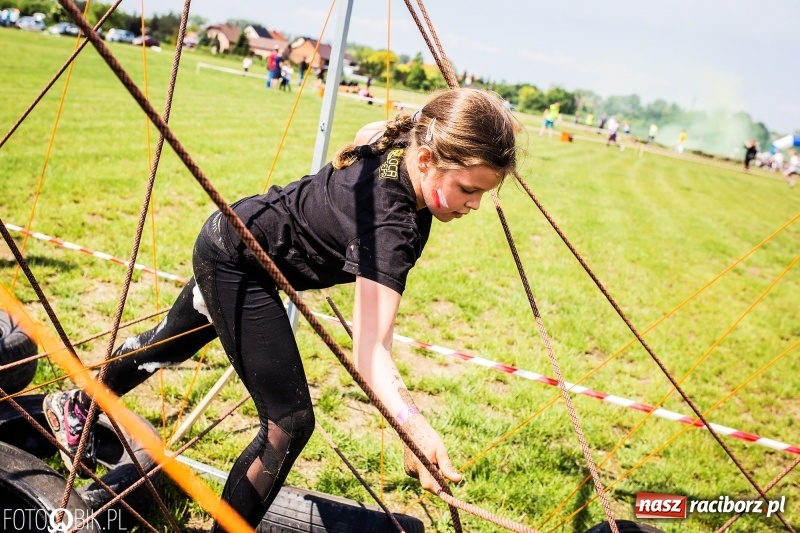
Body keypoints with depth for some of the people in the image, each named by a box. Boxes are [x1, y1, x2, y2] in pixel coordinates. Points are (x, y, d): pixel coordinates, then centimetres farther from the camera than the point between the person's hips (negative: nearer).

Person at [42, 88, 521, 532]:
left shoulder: (397, 148, -14)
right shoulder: (389, 220, -38)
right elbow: (370, 351, -47)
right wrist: (416, 429, -59)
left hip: (231, 238, 10)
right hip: (237, 263, -10)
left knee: (174, 341, 31)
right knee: (289, 422, -14)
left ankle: (76, 406, 59)